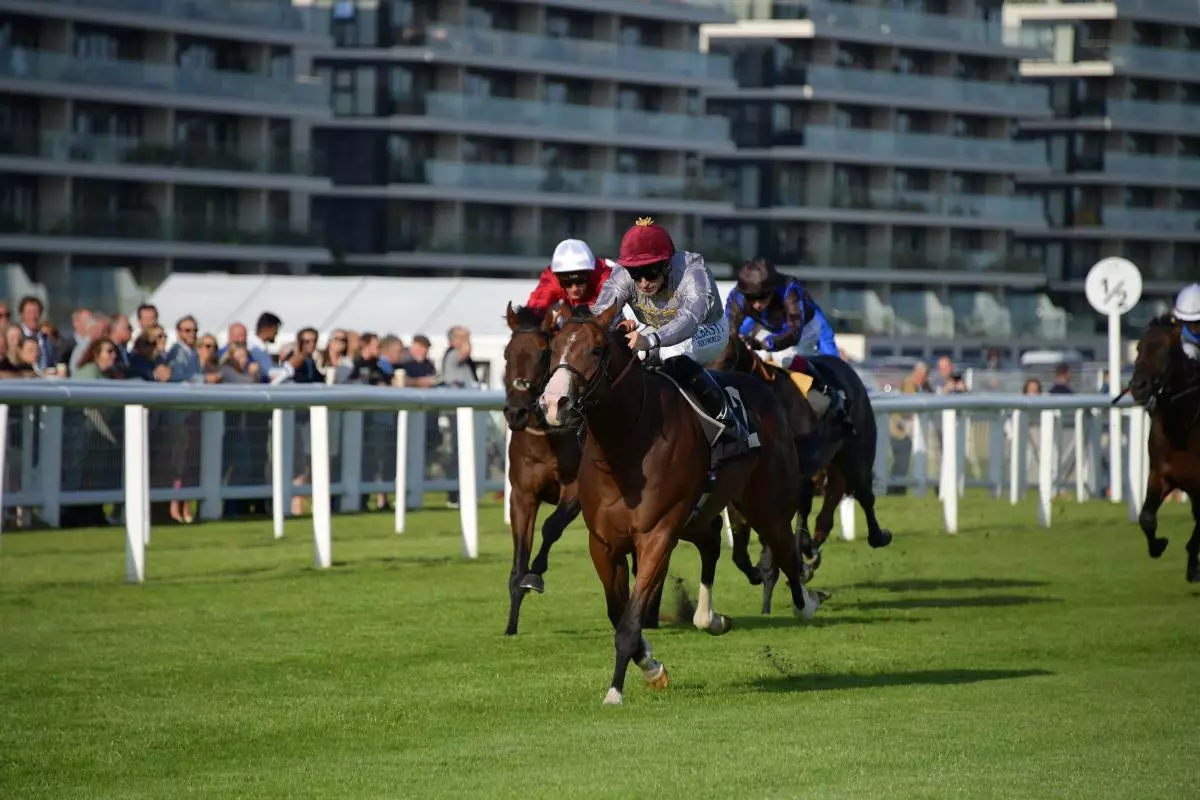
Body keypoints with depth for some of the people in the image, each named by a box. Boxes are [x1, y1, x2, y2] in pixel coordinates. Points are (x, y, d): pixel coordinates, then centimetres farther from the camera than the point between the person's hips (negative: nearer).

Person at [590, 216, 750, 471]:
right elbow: (600, 310, -36)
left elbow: (690, 317, -54)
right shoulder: (623, 275, -23)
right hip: (659, 334, 5)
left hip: (708, 332, -5)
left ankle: (729, 428, -24)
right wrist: (617, 326, -60)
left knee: (676, 358, -37)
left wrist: (650, 340, -70)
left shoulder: (692, 271, -37)